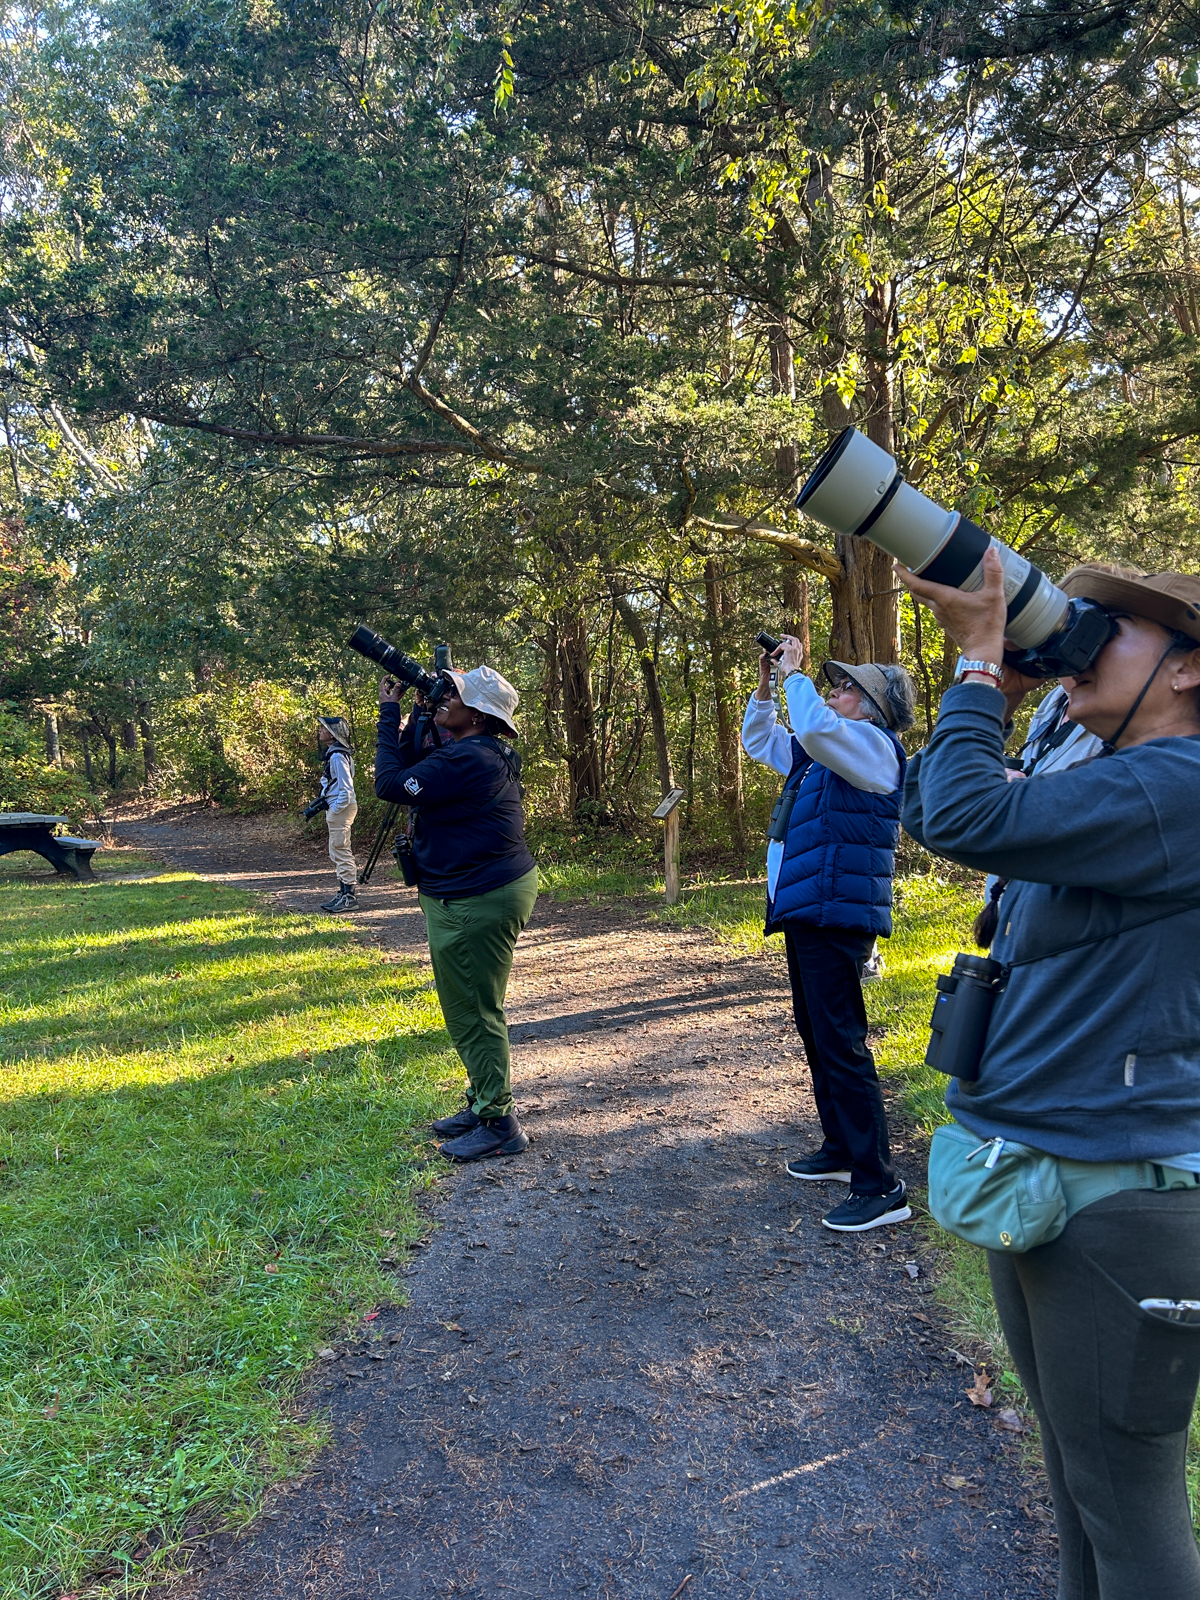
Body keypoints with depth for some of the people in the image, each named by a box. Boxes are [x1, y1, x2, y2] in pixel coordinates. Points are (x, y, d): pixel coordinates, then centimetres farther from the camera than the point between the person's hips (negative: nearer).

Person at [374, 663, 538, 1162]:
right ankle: (481, 1105, 34)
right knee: (467, 1009, 21)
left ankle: (498, 1124, 9)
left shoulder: (467, 759, -22)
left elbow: (392, 782, -18)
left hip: (478, 901, -11)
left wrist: (389, 714, -9)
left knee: (475, 1013, -1)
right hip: (484, 891, 11)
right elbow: (412, 765, 19)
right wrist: (417, 715, 7)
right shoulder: (485, 753, 10)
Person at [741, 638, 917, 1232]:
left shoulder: (873, 745, -9)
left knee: (841, 1045, -10)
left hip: (837, 916, -10)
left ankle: (879, 1186, -4)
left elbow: (814, 724, -29)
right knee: (817, 1037, 18)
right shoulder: (818, 753, 18)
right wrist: (766, 684, 18)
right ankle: (841, 1150, 32)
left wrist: (794, 672, -13)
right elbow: (758, 739, 31)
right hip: (804, 915, 10)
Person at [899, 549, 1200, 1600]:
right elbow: (930, 805, 13)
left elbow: (966, 820, -28)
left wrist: (982, 660, -16)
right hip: (1031, 1179, 10)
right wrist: (985, 665, 6)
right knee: (1073, 1461, 26)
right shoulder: (1109, 786, 12)